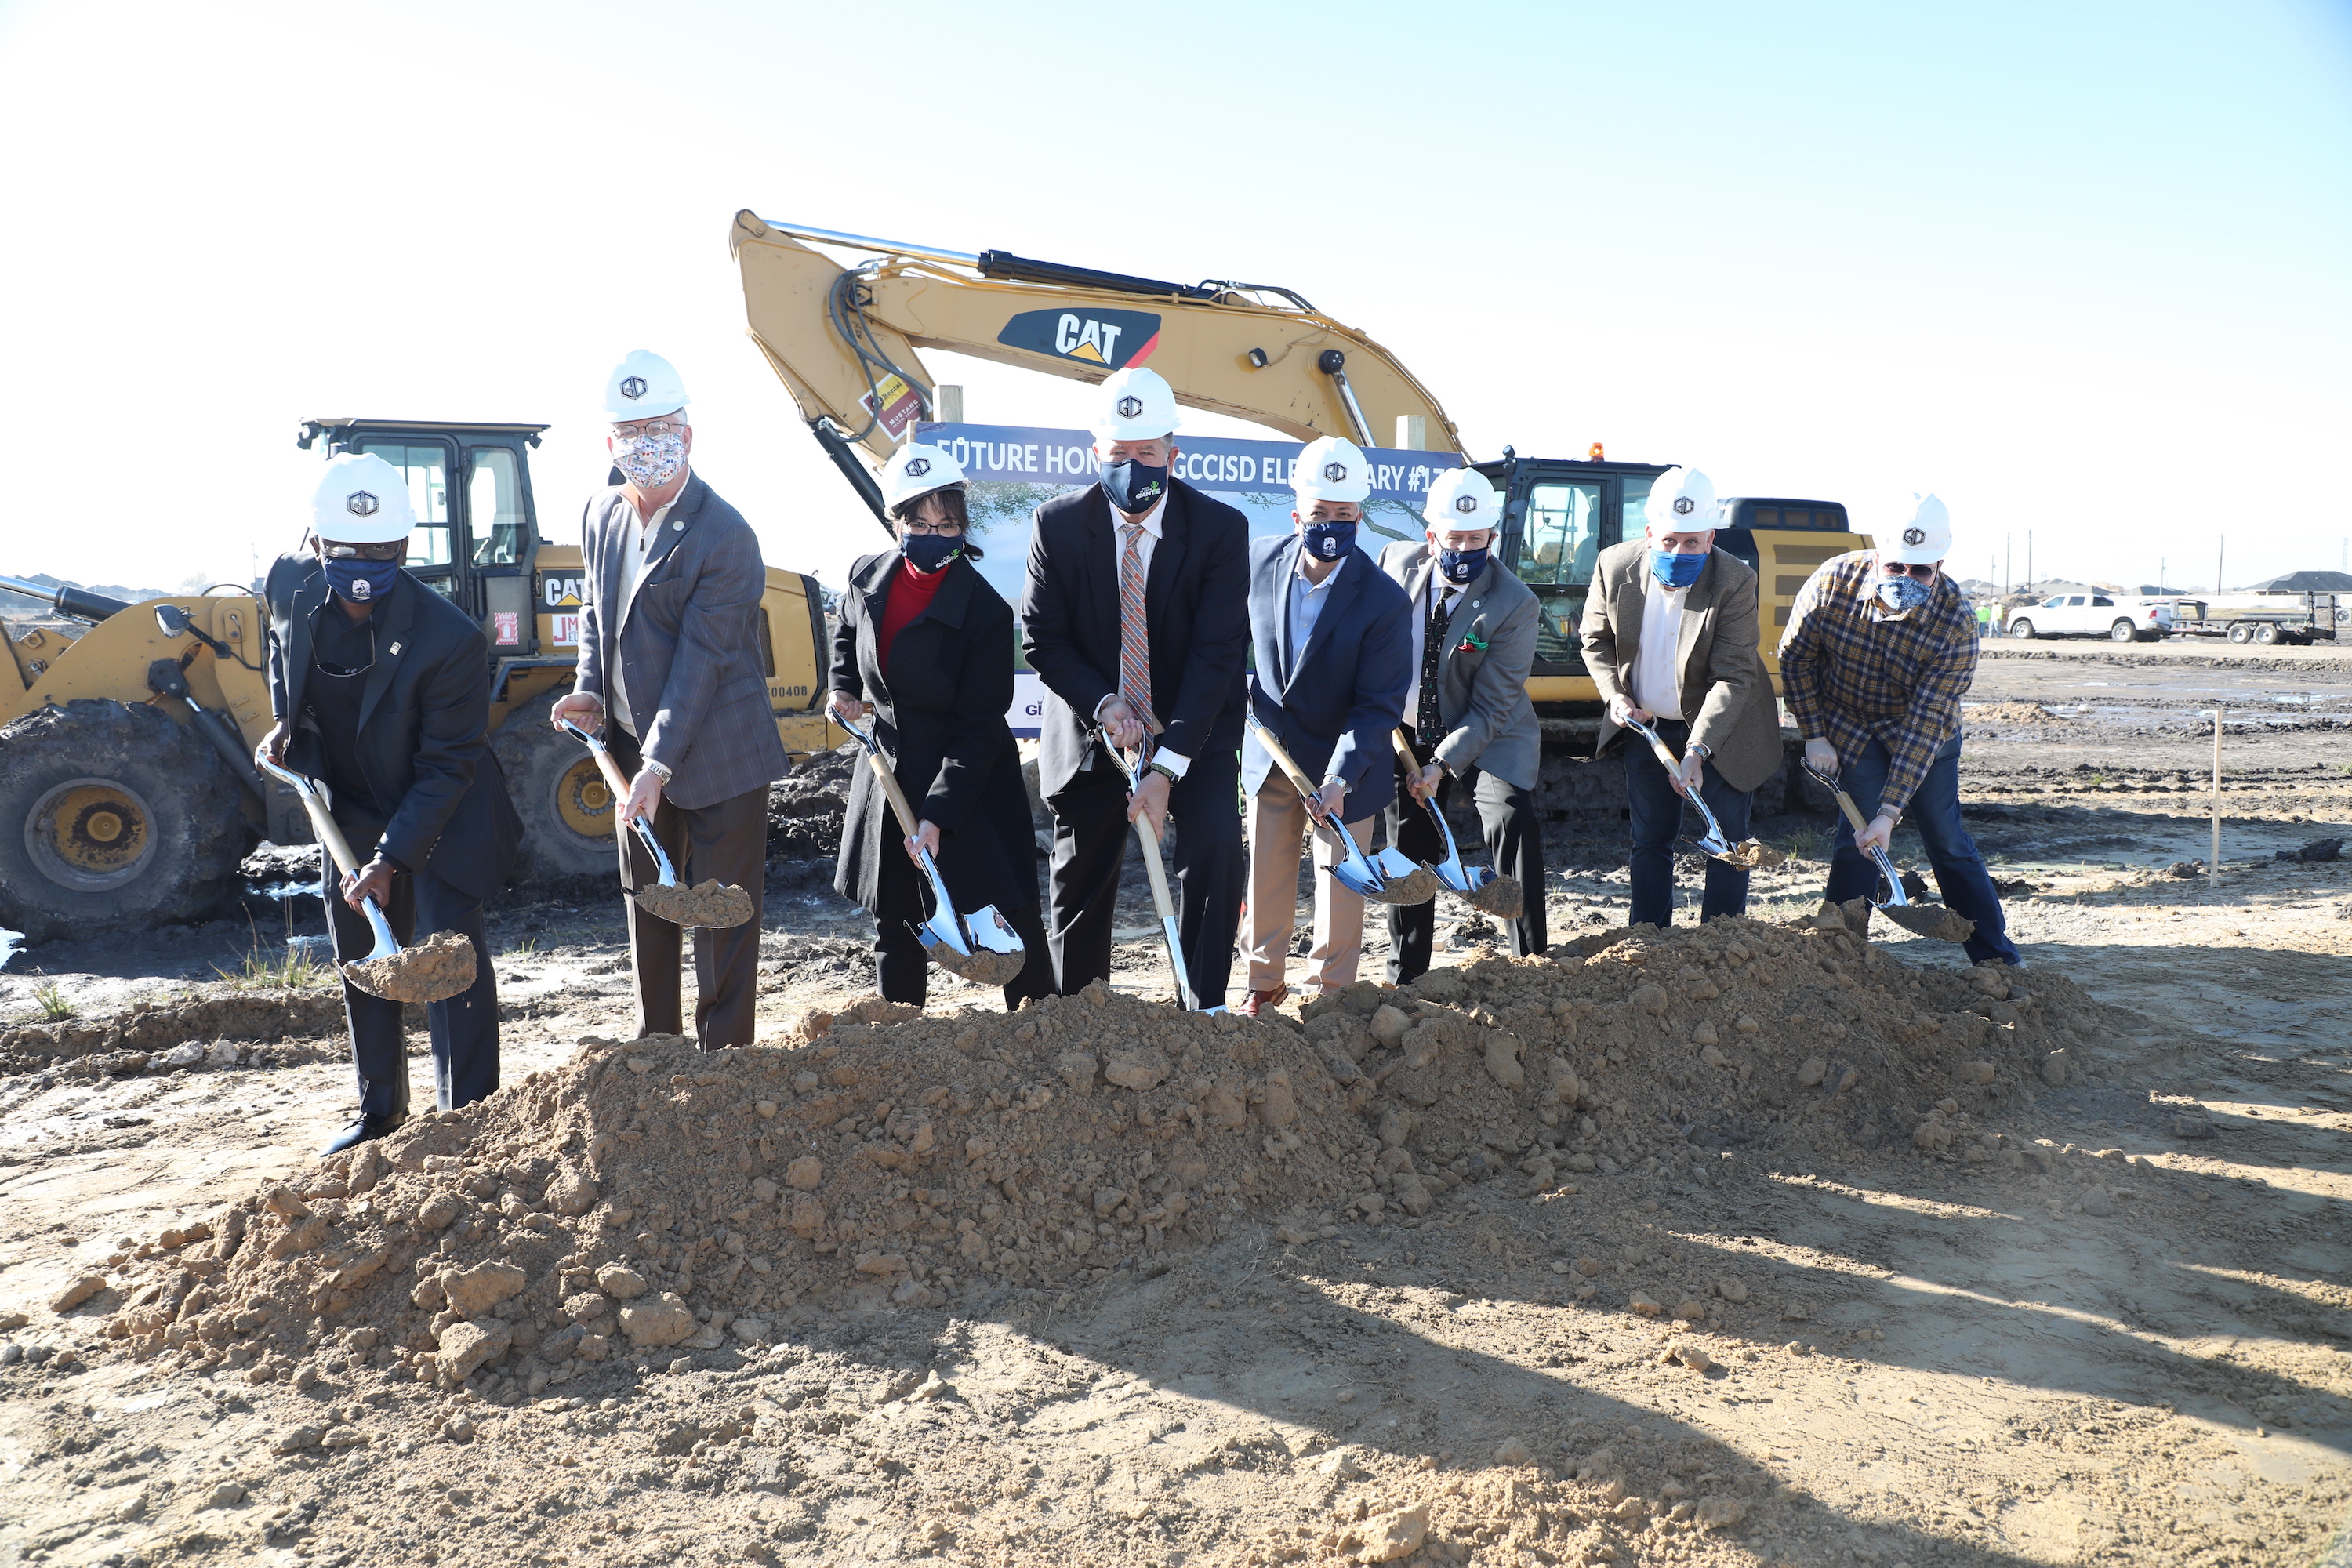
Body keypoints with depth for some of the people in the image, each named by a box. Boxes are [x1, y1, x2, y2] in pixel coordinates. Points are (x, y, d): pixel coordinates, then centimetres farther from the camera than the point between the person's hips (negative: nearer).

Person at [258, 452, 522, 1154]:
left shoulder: (451, 638, -30)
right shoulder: (289, 585, -13)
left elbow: (446, 766, -24)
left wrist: (391, 859, -28)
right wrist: (284, 722, 2)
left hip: (438, 817, -6)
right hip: (349, 814, 6)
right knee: (361, 963, 16)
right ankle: (379, 1109, 33)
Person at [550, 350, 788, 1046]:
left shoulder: (724, 537, -18)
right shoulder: (601, 513, 6)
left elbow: (701, 659, -21)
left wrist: (659, 766, -24)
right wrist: (589, 690, 2)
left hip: (714, 760, -7)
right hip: (633, 750, 8)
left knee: (721, 918, 1)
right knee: (647, 911, 18)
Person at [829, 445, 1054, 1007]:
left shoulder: (985, 611, -19)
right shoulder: (867, 579, -2)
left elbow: (979, 730, -19)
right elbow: (846, 634, 23)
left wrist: (938, 815, -25)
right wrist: (843, 688, 5)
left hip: (971, 782, -5)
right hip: (889, 778, 5)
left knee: (1012, 919, -2)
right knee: (894, 924, 13)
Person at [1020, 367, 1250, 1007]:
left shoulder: (1221, 529, -16)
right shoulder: (1057, 524, -11)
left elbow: (1217, 654, -19)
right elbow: (1042, 639, -5)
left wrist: (1167, 767, -26)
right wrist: (1104, 706, -22)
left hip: (1193, 726, -1)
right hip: (1090, 727, 2)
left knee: (1215, 846, -22)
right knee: (1080, 883, 10)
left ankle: (1203, 1011, -7)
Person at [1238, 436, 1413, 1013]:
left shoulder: (1384, 602, -22)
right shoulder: (1260, 560, -11)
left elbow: (1379, 705, -21)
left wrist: (1341, 778, -29)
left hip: (1345, 758, -3)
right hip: (1269, 749, 3)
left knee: (1339, 880, 7)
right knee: (1267, 873, 13)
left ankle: (1330, 988, 26)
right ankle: (1267, 980, 32)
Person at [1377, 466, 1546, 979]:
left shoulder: (1515, 604, -21)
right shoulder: (1397, 560, -9)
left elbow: (1492, 708, -20)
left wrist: (1441, 765, -27)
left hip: (1489, 735, -3)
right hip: (1406, 731, 4)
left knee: (1512, 819, -25)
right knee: (1409, 851, 8)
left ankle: (1531, 962, -15)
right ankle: (1405, 975, 24)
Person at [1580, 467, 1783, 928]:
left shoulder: (1735, 580, -23)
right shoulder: (1615, 565, -13)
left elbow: (1733, 676, -25)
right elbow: (1596, 640, 4)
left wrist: (1696, 751, -34)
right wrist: (1616, 696, -12)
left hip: (1722, 727, -3)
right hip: (1647, 724, 3)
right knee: (1649, 842, 10)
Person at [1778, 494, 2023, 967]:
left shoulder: (1955, 624, -29)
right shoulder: (1834, 581, -25)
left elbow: (1923, 724, -31)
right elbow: (1795, 657, -9)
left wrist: (1889, 812, -35)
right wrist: (1813, 735, -10)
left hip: (1926, 733, 0)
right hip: (1848, 727, 0)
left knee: (1947, 839, 5)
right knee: (1857, 834, -10)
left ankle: (1996, 955, 18)